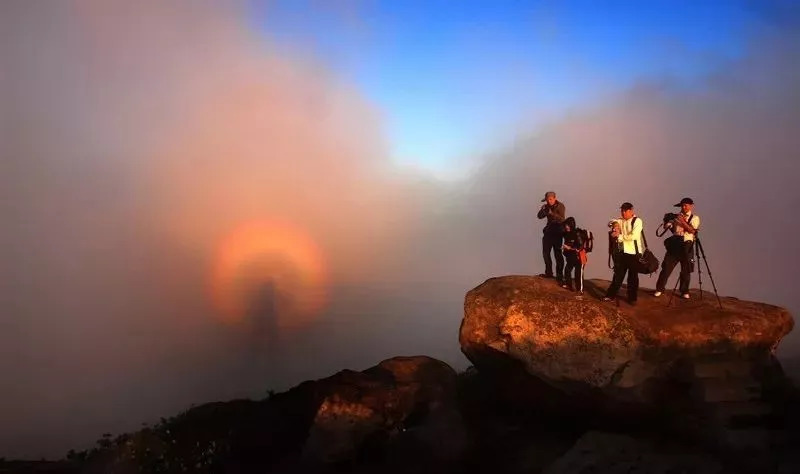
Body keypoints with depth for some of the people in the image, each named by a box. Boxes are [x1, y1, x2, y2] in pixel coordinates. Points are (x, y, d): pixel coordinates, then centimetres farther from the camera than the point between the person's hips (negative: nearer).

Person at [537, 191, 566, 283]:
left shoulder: (560, 206, -14)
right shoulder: (547, 206, 4)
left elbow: (562, 219, -24)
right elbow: (539, 216, -3)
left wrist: (552, 213, -35)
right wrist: (543, 209, -21)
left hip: (557, 232, -7)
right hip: (548, 231, 7)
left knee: (558, 254, -7)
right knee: (545, 252, 11)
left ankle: (559, 276, -5)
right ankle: (548, 273, 23)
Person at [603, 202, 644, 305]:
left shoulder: (637, 221, -9)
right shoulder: (621, 221, 10)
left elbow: (633, 236, -19)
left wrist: (620, 236, -14)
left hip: (634, 252, -5)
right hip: (623, 251, 5)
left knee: (633, 276, 5)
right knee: (618, 274, 7)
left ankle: (632, 298, 16)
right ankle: (611, 295, 12)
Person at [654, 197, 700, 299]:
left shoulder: (694, 218, 3)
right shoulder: (676, 217, 13)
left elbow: (692, 231, -12)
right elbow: (672, 229, 17)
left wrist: (683, 222, -21)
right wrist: (668, 224, -4)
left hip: (686, 245, -2)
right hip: (674, 244, 2)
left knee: (686, 270, 5)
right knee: (666, 267, -1)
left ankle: (684, 292, 17)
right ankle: (660, 289, 7)